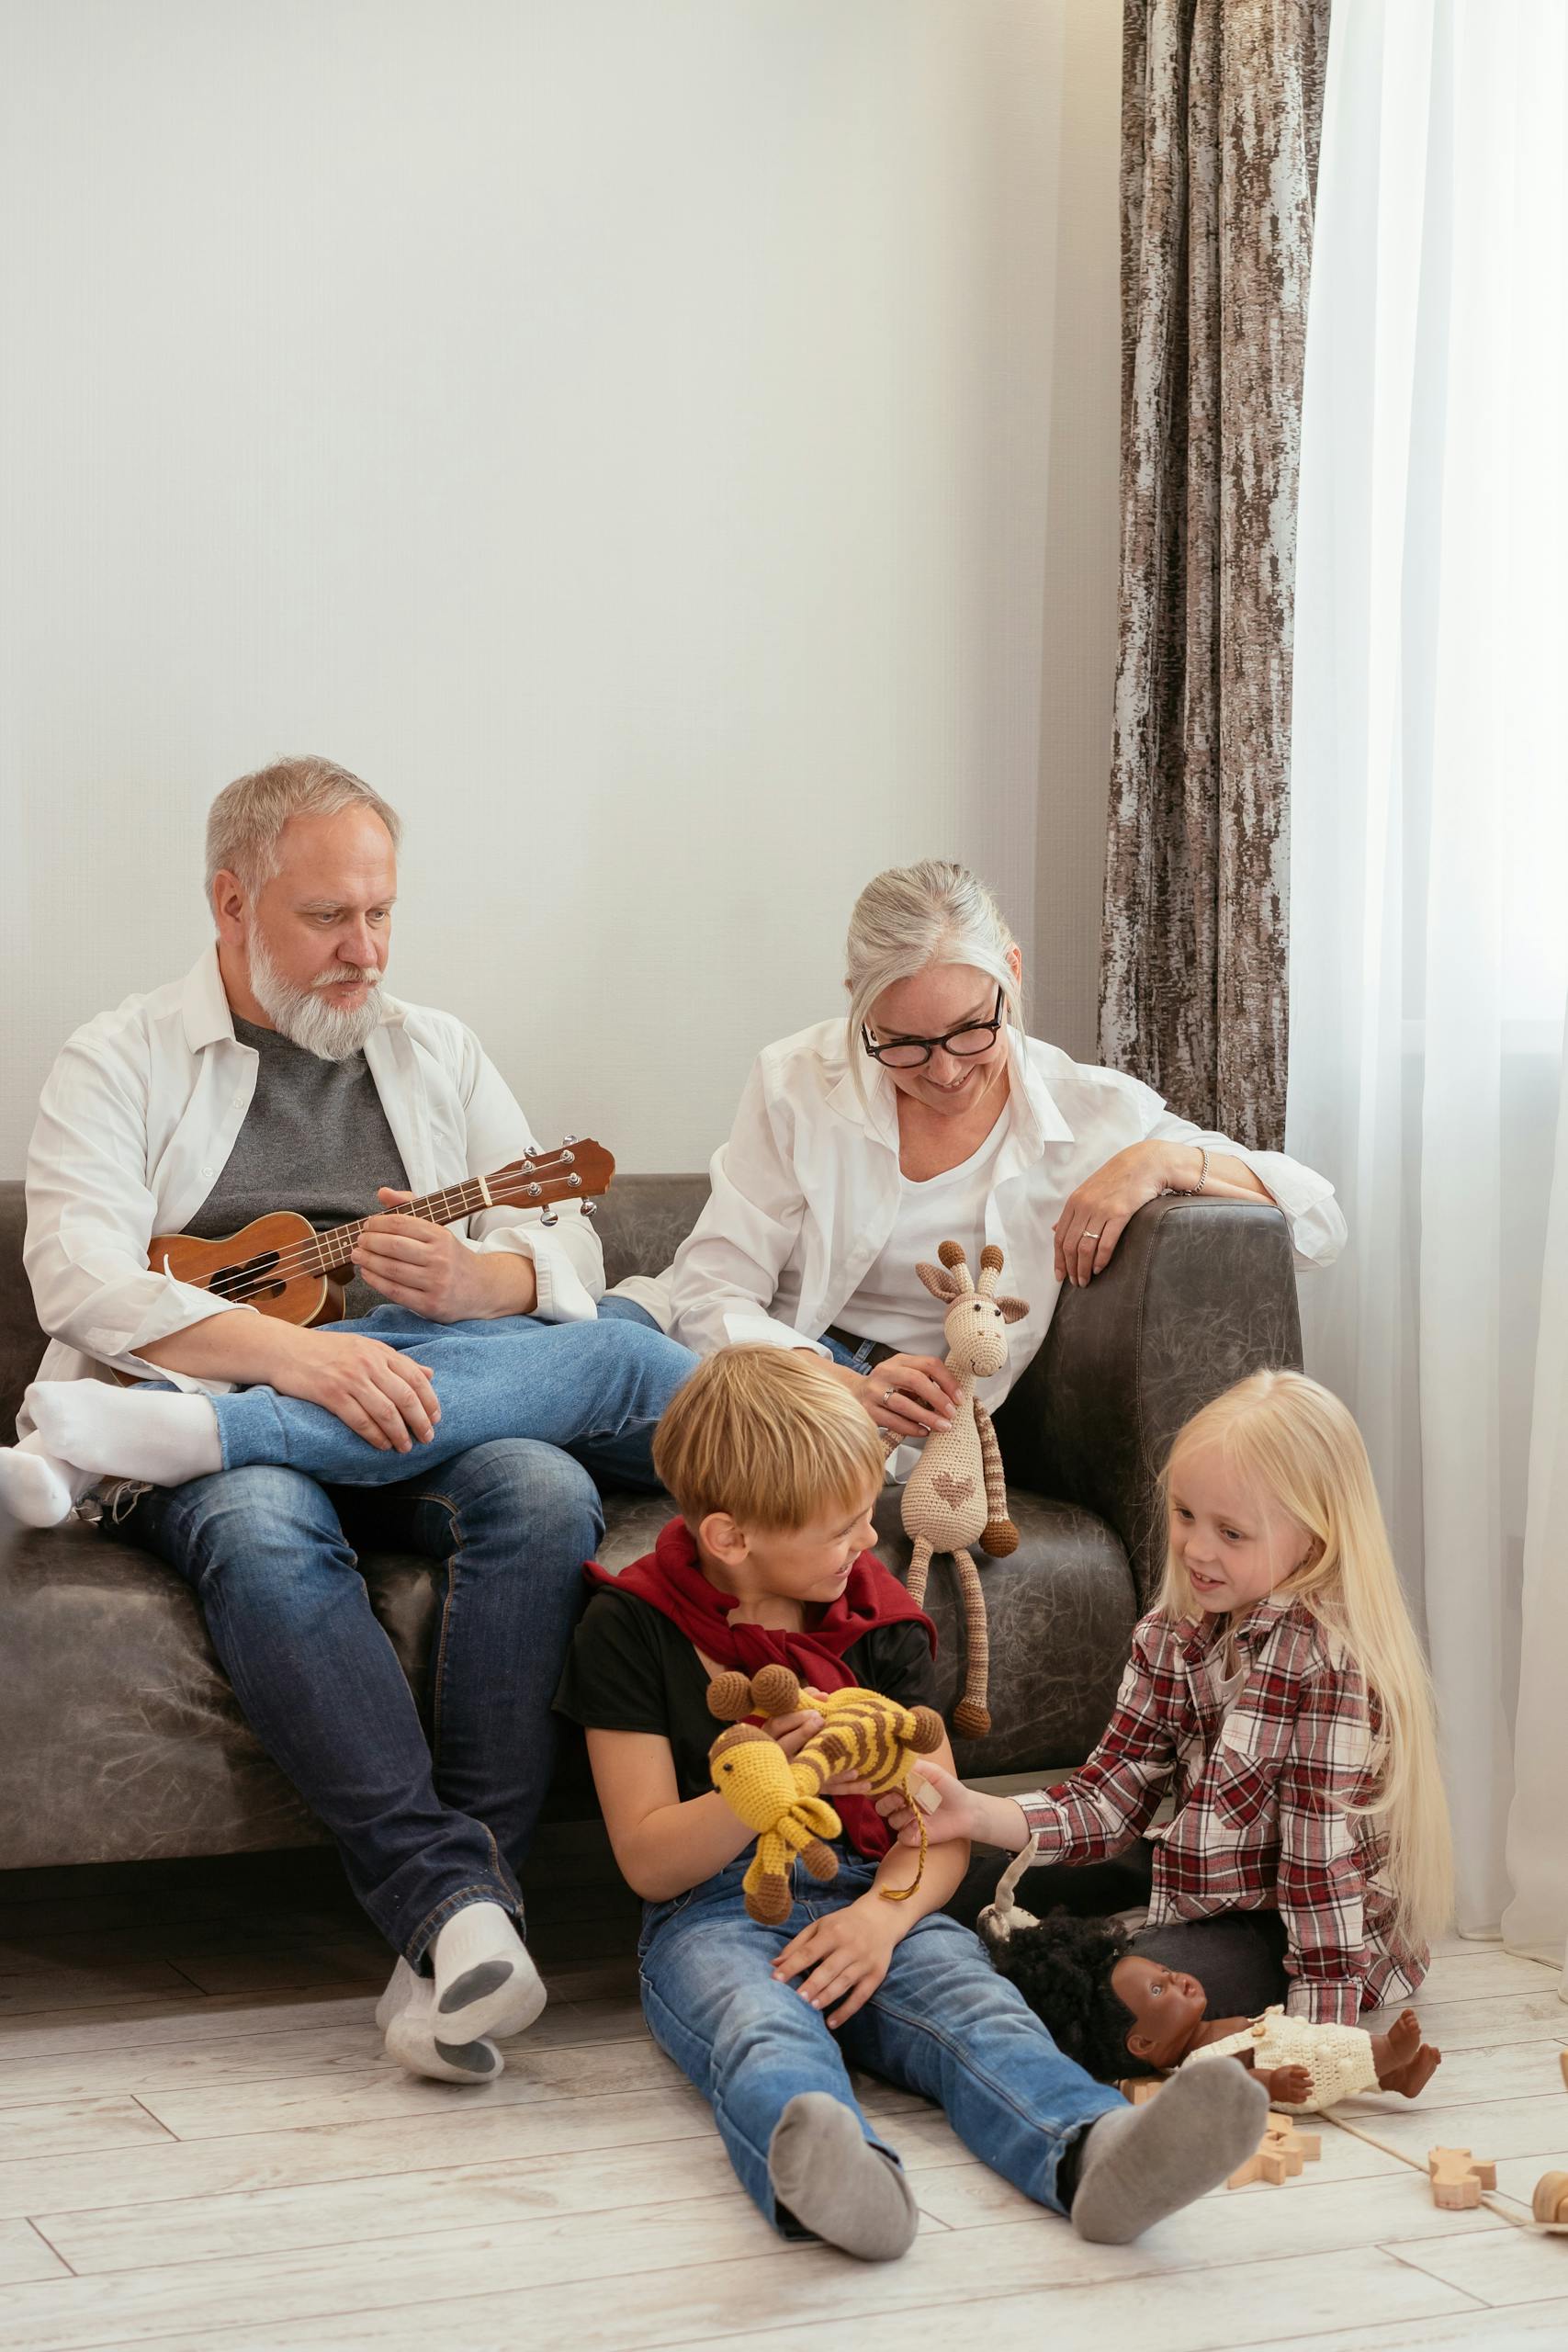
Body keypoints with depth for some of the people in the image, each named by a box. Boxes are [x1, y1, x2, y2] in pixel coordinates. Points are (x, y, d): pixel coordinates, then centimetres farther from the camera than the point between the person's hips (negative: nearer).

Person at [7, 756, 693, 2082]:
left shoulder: (439, 1054, 22)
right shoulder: (122, 1062, 9)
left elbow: (569, 1258, 15)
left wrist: (469, 1281, -11)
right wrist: (287, 1351, -25)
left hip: (412, 1412, 3)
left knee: (545, 1495, -30)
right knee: (263, 1535, -37)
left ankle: (464, 1920, -35)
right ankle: (453, 1901, -44)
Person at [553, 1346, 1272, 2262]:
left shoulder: (879, 1620, 15)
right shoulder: (633, 1629, 2)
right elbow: (650, 1862, -2)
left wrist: (883, 1913, -13)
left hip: (868, 1901, 3)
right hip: (713, 1915, -3)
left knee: (972, 2000, -30)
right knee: (760, 2025, -38)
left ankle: (1090, 2154, -60)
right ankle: (824, 2167, -71)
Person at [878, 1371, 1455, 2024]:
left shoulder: (1329, 1657, -25)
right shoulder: (1171, 1633, -2)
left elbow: (1329, 1857, -24)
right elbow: (1112, 1796, -4)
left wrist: (1316, 2037, -25)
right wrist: (977, 1813, -21)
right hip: (1197, 1893, 7)